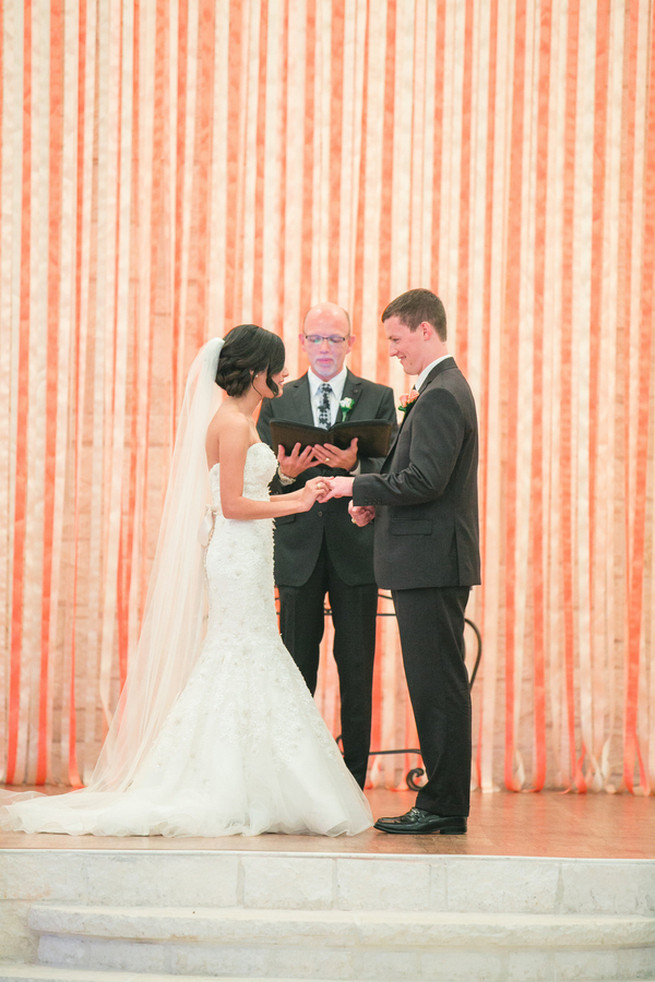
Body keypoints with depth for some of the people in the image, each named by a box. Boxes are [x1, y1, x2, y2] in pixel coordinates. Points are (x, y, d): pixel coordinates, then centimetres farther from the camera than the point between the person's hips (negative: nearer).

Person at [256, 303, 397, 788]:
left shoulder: (378, 399, 7)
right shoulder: (278, 402, 10)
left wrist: (354, 467, -21)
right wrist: (286, 473, -15)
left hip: (355, 549, -1)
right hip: (298, 548, 1)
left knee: (356, 666, 0)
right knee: (297, 665, 4)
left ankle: (353, 782, 4)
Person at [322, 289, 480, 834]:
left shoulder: (440, 397, -15)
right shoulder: (444, 390, 19)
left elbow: (425, 481, -22)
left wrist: (358, 487, -12)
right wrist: (378, 499, 8)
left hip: (431, 562, -11)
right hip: (432, 563, 11)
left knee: (438, 686, -7)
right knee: (435, 685, 11)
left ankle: (444, 807, -3)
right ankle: (443, 802, 15)